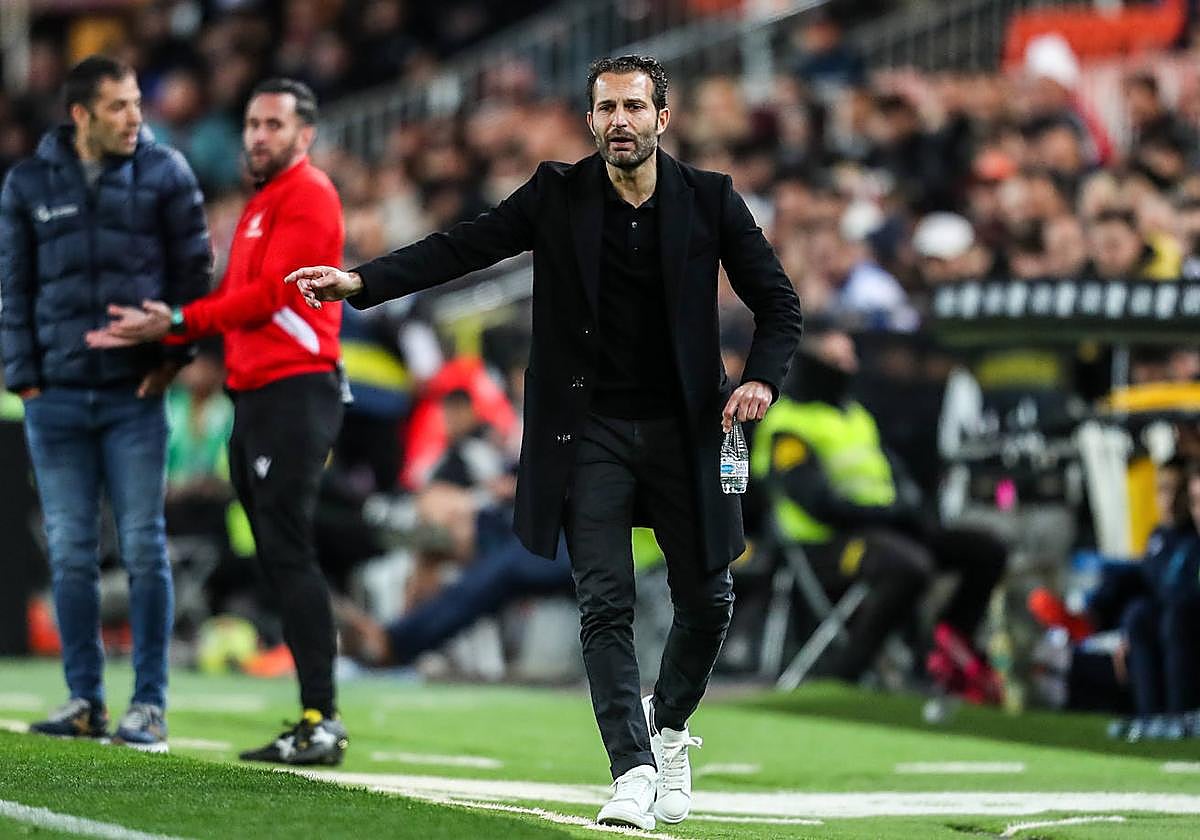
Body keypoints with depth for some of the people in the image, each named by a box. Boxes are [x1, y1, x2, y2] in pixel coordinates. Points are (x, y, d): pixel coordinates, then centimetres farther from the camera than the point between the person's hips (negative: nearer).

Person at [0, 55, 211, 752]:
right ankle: (85, 698, 11)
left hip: (135, 393, -2)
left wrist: (174, 355, -4)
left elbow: (194, 270, 4)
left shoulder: (165, 173, 2)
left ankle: (150, 705, 2)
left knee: (144, 548, -2)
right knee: (71, 552, 4)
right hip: (56, 399, 2)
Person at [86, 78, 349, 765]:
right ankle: (316, 722, 10)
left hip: (295, 392, -10)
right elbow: (235, 299, 21)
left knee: (289, 553, -15)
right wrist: (160, 333, 8)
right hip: (254, 397, 10)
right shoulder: (261, 205, 24)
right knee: (279, 559, 8)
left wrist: (180, 323, -12)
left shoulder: (309, 195, -6)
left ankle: (322, 721, -18)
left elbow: (269, 294, -14)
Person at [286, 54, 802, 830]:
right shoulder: (558, 195, 0)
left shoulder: (710, 200, 0)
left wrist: (762, 379, -14)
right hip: (591, 431, -1)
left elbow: (779, 302, 5)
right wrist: (359, 281, -17)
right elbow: (461, 248, -4)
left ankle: (670, 724, 34)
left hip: (683, 430, 1)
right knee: (605, 604, -8)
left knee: (707, 598, 8)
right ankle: (634, 771, -9)